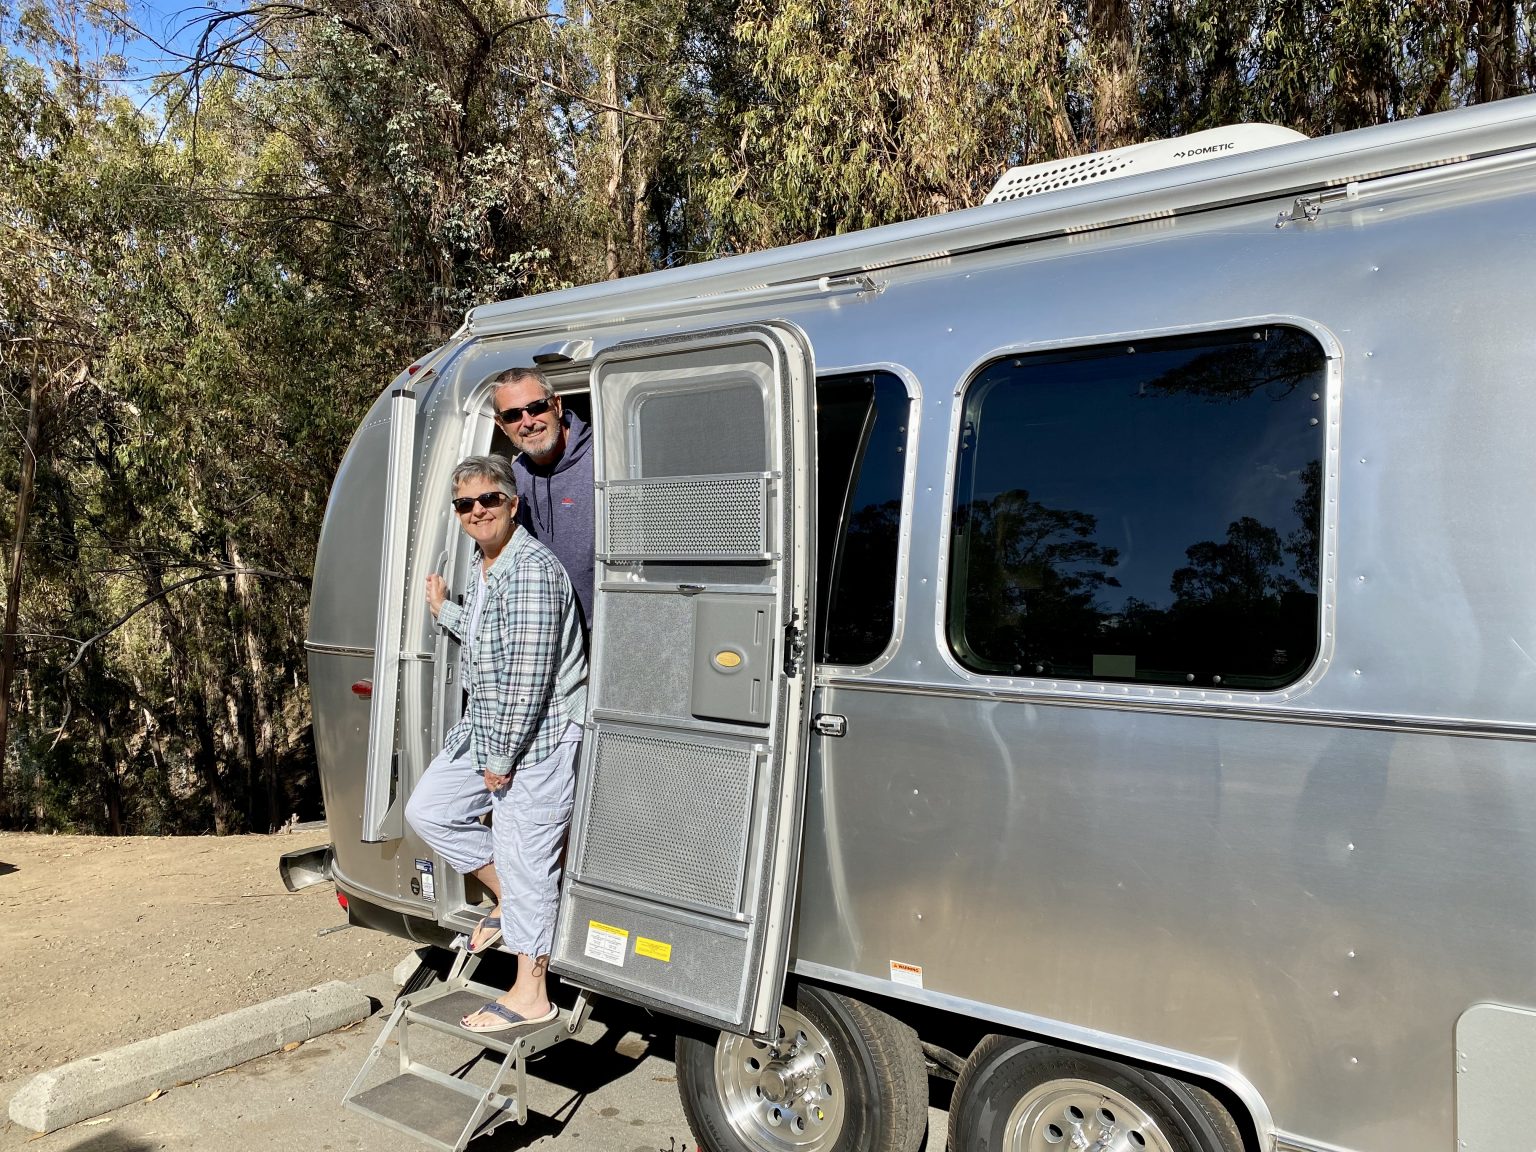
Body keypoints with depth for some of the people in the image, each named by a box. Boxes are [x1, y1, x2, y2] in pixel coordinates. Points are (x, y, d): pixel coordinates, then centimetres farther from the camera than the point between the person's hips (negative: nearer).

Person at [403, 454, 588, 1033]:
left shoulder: (531, 570, -21)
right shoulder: (483, 565, 11)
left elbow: (528, 674, -24)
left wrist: (502, 757, -19)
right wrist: (445, 611, 19)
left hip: (536, 735, -10)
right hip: (485, 728, 10)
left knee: (524, 857, -2)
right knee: (427, 809, 16)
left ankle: (530, 995, 12)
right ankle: (507, 899, 28)